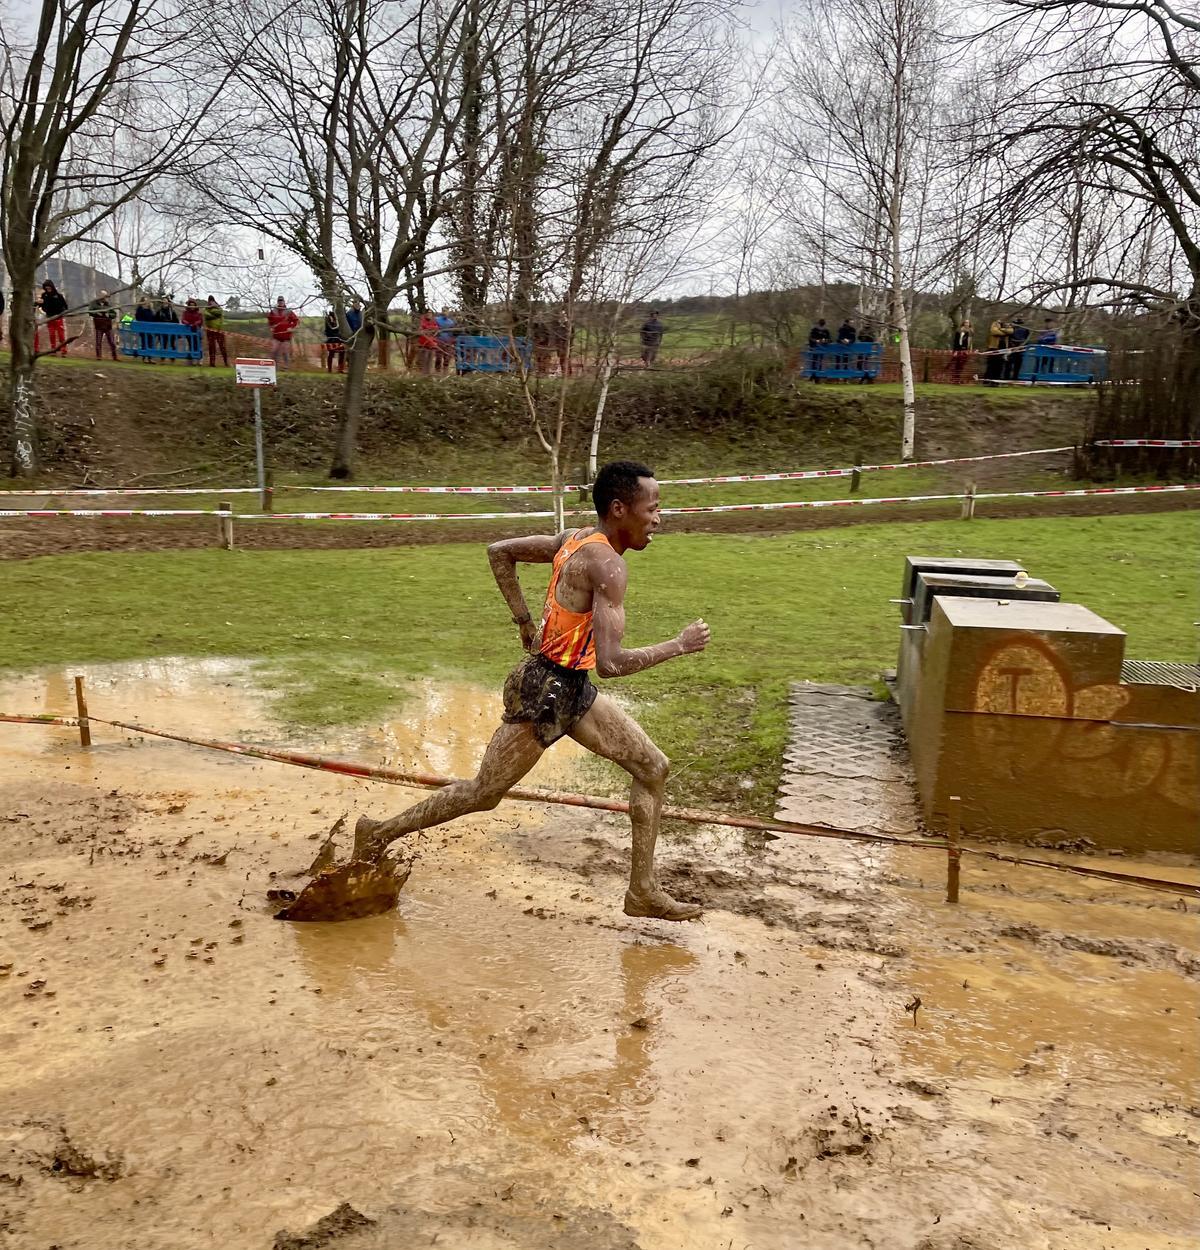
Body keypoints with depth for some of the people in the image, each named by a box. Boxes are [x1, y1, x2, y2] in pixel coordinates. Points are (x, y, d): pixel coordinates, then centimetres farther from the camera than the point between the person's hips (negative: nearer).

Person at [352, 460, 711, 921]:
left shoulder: (576, 539, 4)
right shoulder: (608, 564, -23)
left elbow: (498, 552, 13)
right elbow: (610, 663, -30)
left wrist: (526, 622, 14)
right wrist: (680, 645, -18)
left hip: (573, 689, 10)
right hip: (546, 691, -10)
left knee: (653, 768, 10)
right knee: (483, 794, 6)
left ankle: (643, 892, 18)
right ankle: (379, 834, 26)